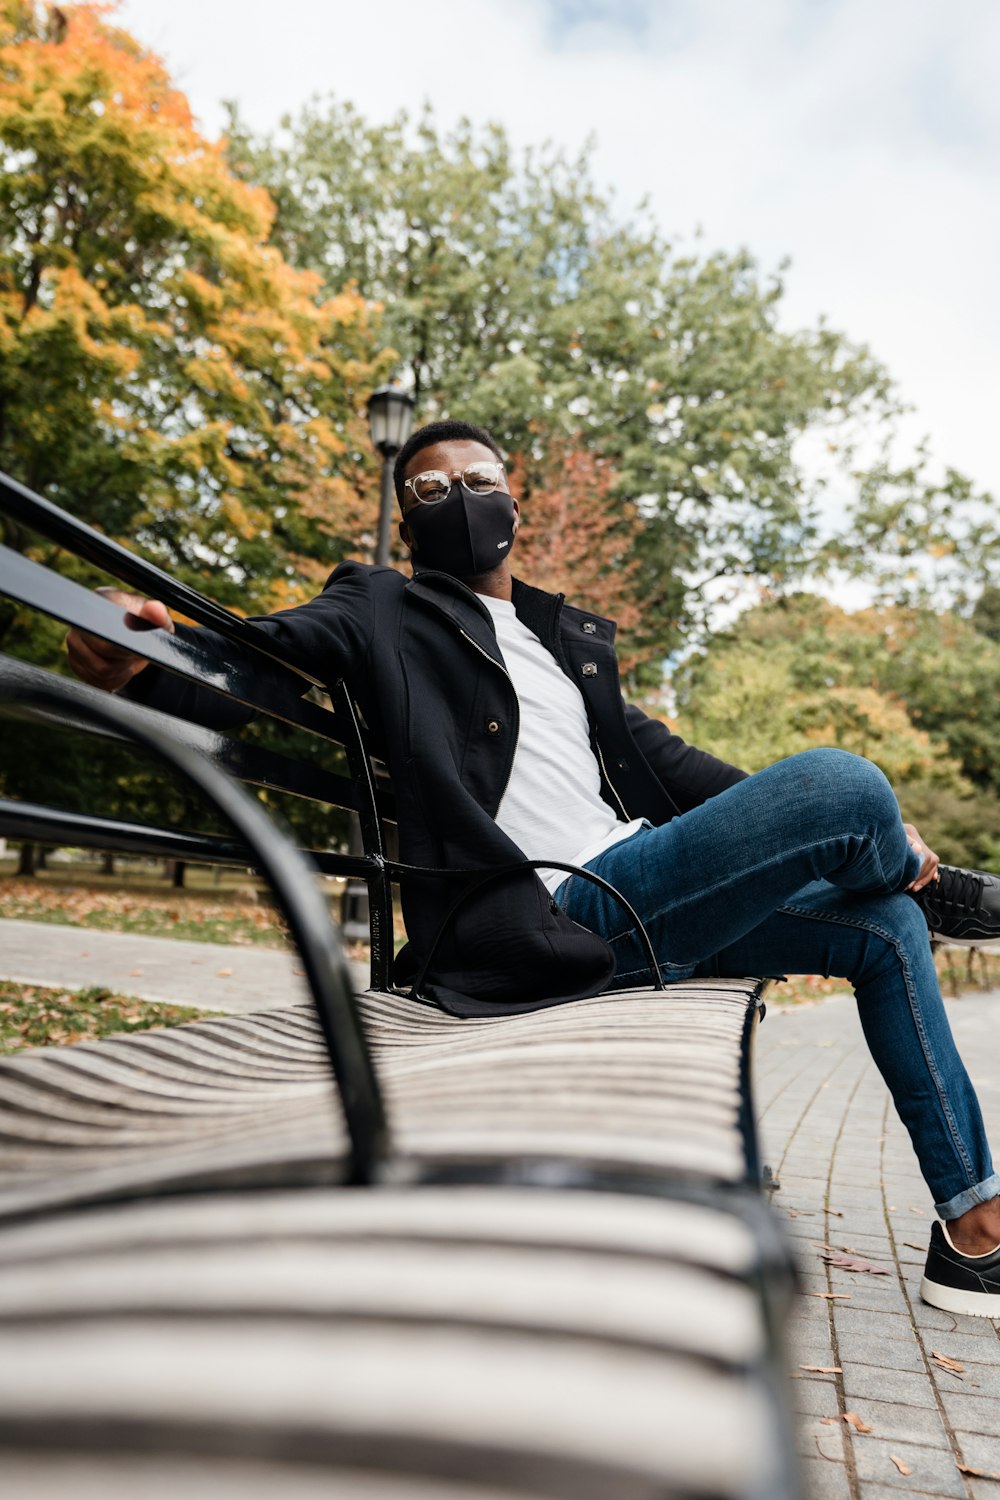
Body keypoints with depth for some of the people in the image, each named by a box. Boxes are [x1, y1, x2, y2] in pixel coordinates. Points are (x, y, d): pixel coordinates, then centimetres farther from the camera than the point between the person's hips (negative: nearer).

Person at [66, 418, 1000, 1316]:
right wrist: (142, 662, -34)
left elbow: (653, 752, 24)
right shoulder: (383, 611, 7)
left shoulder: (569, 638, 23)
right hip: (556, 921, -8)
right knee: (843, 784, -22)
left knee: (884, 927, 12)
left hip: (652, 895, 8)